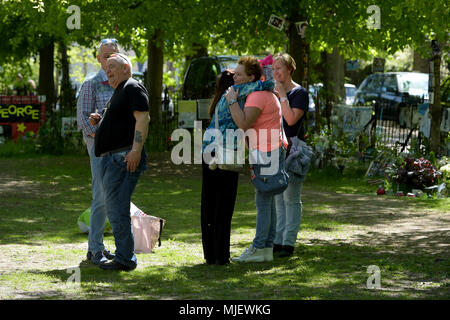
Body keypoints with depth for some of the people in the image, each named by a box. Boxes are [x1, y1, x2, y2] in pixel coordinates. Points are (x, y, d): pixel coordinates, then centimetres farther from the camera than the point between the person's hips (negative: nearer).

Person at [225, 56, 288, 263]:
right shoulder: (258, 93, 16)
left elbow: (243, 124, -29)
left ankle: (258, 249, -6)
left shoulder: (257, 95, -18)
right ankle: (267, 248, 14)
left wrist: (232, 101, -21)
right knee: (267, 201, 11)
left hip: (268, 153, -11)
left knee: (263, 201, -8)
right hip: (265, 153, 11)